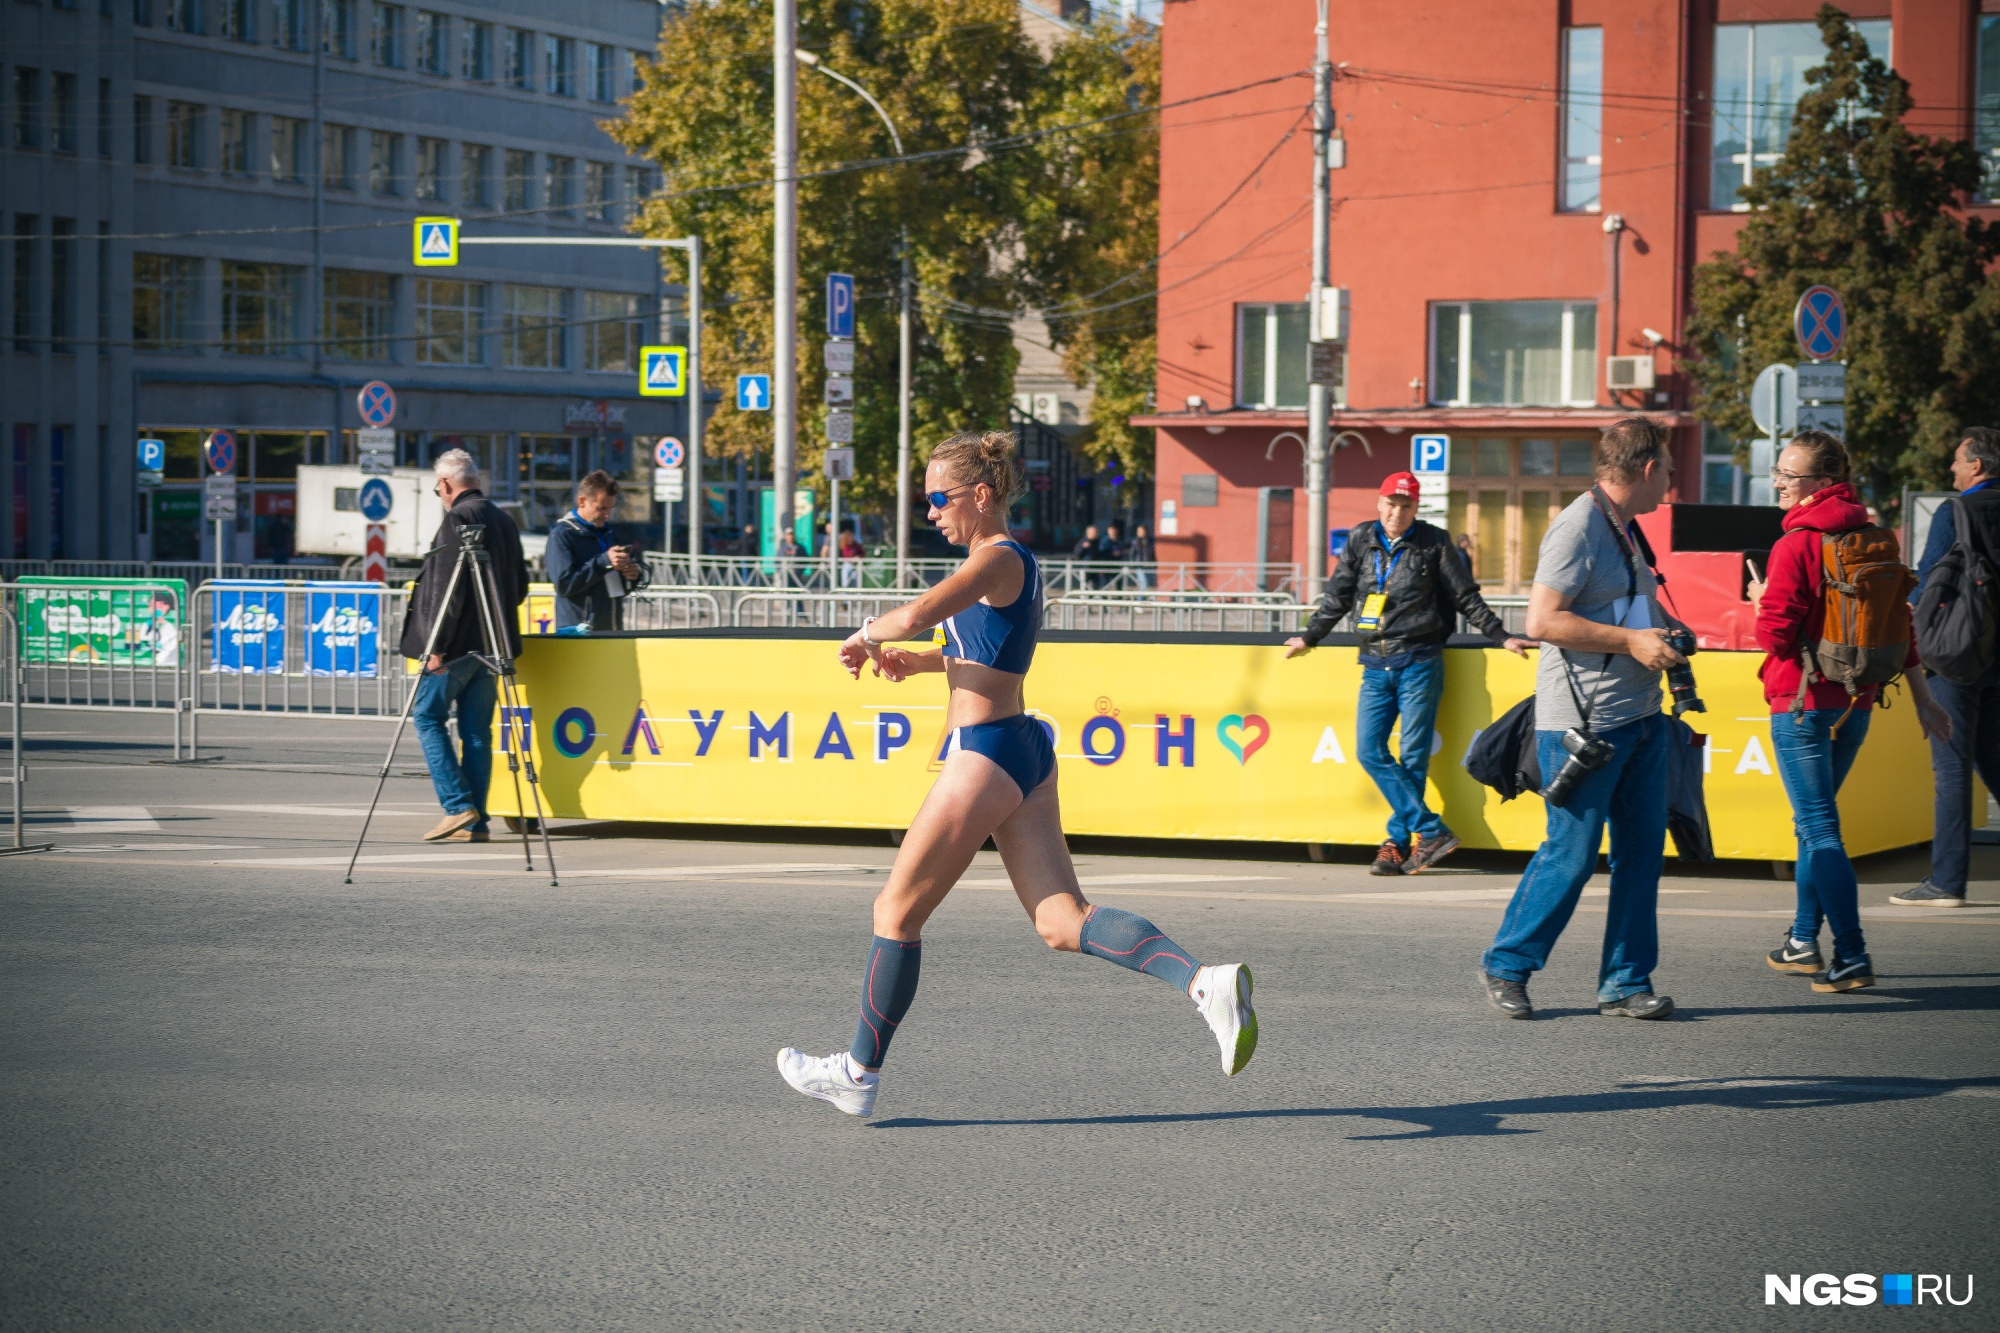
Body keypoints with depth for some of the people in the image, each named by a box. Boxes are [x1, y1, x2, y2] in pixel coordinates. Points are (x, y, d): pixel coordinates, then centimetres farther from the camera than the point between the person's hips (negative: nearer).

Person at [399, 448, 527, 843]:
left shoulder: (458, 518, -13)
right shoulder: (503, 520, 13)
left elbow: (450, 586, -19)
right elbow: (520, 584, 19)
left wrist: (437, 644, -18)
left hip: (459, 642, -8)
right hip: (491, 643, 8)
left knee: (428, 715, 2)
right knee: (477, 730, 9)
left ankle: (458, 808, -7)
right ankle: (474, 822, 8)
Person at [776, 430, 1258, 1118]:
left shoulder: (999, 559, -13)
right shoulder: (1011, 563, 17)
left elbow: (922, 611, -30)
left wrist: (865, 634, -11)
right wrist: (918, 661, 16)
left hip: (983, 755, -10)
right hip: (1024, 752, 10)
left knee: (897, 910, 4)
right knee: (1064, 921, 1)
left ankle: (859, 1073, 14)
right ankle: (1206, 982, -16)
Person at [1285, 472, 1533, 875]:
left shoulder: (1433, 543, 2)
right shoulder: (1360, 542, 10)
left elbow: (1467, 598, 7)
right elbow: (1337, 597, 20)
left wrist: (1501, 637, 3)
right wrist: (1309, 638, 25)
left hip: (1419, 663, -3)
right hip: (1375, 666, 3)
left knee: (1413, 756, -4)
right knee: (1370, 751, -8)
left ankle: (1400, 841, 2)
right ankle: (1430, 830, -6)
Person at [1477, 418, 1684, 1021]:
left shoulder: (1624, 528, 17)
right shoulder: (1578, 527, -14)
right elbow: (1543, 621, -22)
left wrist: (1662, 632, 15)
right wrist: (1631, 641, -19)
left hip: (1639, 717, 9)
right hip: (1583, 726, -9)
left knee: (1641, 850, 6)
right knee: (1572, 853, -5)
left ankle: (1625, 983, 13)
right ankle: (1506, 968, 11)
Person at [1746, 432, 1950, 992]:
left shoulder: (1795, 545, -16)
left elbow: (1776, 634, -18)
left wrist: (1760, 598, 3)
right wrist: (1923, 698, 16)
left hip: (1803, 703, -8)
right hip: (1857, 700, 8)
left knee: (1819, 828, -6)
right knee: (1815, 821, 21)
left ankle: (1852, 957, -12)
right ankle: (1803, 942, 29)